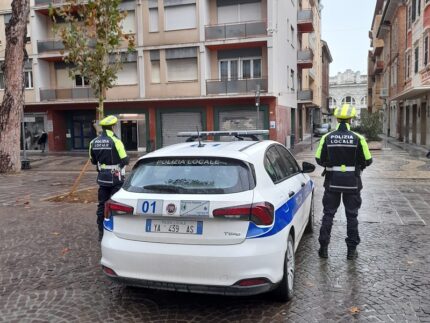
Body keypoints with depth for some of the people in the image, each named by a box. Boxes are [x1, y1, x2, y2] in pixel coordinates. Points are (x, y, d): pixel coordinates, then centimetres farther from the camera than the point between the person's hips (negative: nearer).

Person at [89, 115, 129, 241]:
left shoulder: (94, 142, 3)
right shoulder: (115, 141, -17)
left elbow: (93, 161, 13)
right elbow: (125, 161, -16)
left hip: (102, 178, 6)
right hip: (116, 178, -5)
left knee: (102, 205, 13)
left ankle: (101, 232, 20)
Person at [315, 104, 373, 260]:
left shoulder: (327, 138, -5)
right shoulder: (358, 139, -8)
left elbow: (319, 159, 0)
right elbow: (367, 161, -4)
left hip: (332, 182, 1)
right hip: (352, 182, -1)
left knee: (328, 214, 10)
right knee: (352, 215, 10)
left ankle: (324, 248, 14)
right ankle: (352, 250, 16)